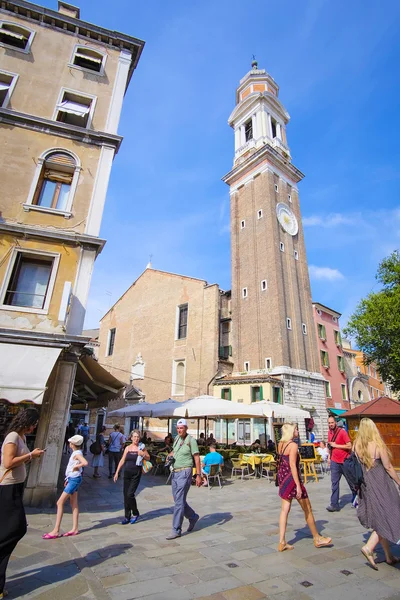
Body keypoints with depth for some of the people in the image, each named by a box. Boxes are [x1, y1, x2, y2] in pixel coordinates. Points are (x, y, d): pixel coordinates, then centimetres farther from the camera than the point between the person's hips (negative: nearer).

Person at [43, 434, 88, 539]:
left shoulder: (77, 453, -20)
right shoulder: (76, 453, 10)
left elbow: (85, 463, -37)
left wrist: (76, 466, -24)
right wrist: (68, 479, 16)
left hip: (74, 479, -10)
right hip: (72, 479, 10)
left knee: (60, 503, -6)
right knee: (74, 503, 12)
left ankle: (56, 531, 1)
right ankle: (75, 529, 18)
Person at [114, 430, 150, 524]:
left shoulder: (141, 447, -4)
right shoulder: (128, 448, 3)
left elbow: (148, 458, 3)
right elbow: (122, 461, 8)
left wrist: (143, 454, -17)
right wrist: (117, 472, 4)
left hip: (136, 474, -4)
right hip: (127, 473, 4)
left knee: (130, 494, -8)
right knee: (125, 495, 7)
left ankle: (135, 513, 15)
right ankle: (127, 517, 22)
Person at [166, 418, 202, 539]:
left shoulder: (191, 440, -11)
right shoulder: (177, 438, 8)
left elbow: (197, 458, -10)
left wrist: (198, 475, -12)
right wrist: (170, 456, 6)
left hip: (185, 472, -7)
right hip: (175, 472, 7)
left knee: (179, 501, -6)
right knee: (178, 500, 15)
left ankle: (176, 530, 4)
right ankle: (193, 517, 35)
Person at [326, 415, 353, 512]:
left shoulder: (342, 432, -14)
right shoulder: (330, 433, 4)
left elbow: (349, 446, -19)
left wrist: (336, 445, -20)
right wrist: (329, 457, 12)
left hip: (345, 460, -4)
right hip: (334, 461, 4)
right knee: (334, 482, 0)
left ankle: (356, 498, 38)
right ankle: (334, 504, 3)